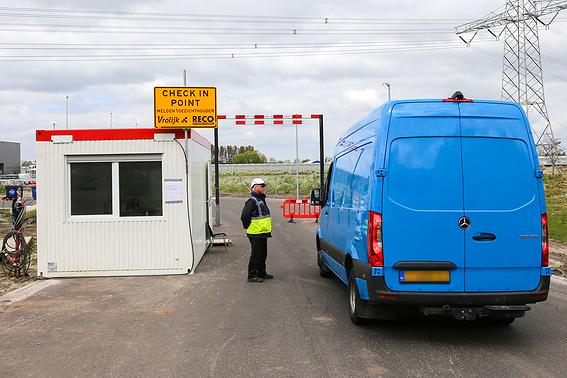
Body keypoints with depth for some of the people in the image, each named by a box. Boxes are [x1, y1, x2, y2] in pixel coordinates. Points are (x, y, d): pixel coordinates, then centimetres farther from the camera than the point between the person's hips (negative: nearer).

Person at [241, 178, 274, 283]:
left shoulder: (261, 199, 15)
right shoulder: (252, 201, -18)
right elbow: (244, 216, -24)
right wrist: (248, 227, -14)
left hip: (263, 233, 10)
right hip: (256, 234, -10)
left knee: (263, 254, 17)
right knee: (256, 255, -3)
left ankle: (262, 273, 28)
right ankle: (252, 276, 4)